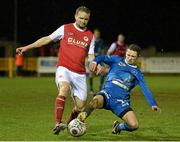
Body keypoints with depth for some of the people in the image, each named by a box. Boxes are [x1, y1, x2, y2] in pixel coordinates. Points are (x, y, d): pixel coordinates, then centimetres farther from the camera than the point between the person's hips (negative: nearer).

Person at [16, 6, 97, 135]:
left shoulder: (90, 36, 11)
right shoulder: (65, 29, 5)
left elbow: (91, 56, 11)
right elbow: (47, 39, 9)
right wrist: (27, 47, 6)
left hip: (80, 73, 4)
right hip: (64, 68, -4)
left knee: (80, 106, 1)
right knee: (64, 88, -34)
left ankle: (69, 125, 29)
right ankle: (57, 124, -40)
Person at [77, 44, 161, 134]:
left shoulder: (137, 73, 15)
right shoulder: (117, 60, 13)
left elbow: (145, 89, 5)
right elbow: (103, 58, 0)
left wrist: (153, 104, -10)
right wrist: (95, 61, -24)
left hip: (121, 101, 2)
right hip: (107, 93, -2)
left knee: (134, 125, -15)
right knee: (96, 101, -39)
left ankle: (119, 127, 17)